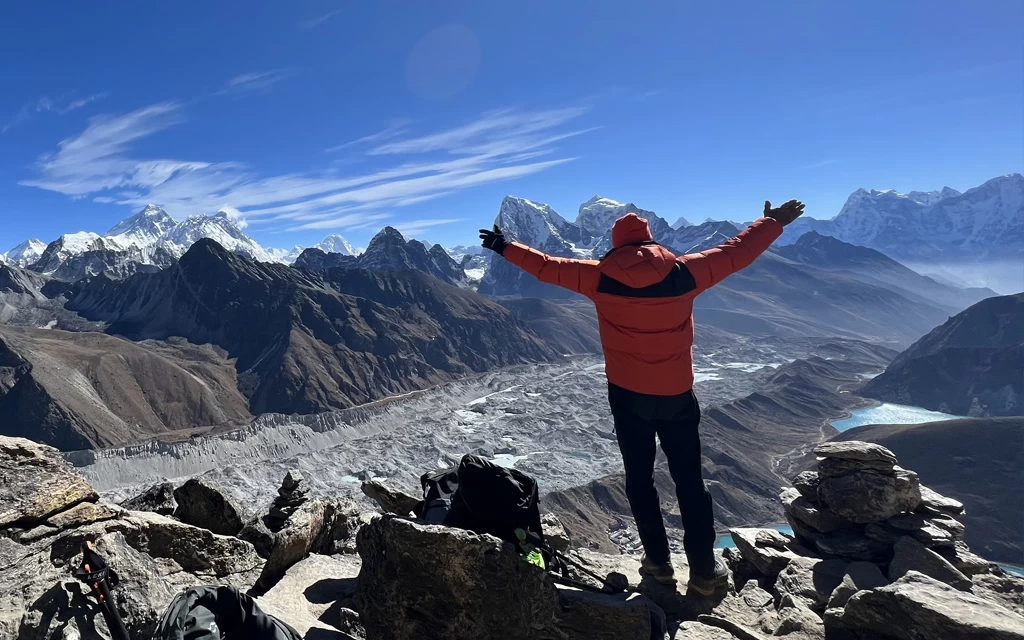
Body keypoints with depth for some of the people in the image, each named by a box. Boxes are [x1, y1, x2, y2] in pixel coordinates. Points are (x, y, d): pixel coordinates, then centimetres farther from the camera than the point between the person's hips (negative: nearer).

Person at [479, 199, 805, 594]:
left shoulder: (600, 278, -8)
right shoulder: (683, 273, -7)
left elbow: (547, 267, 1)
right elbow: (737, 252, 4)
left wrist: (505, 247, 15)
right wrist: (775, 221, 20)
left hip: (628, 396, 0)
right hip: (677, 396, 1)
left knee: (640, 479, 14)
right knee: (689, 481, 11)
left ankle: (658, 562, 20)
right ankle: (705, 570, 17)